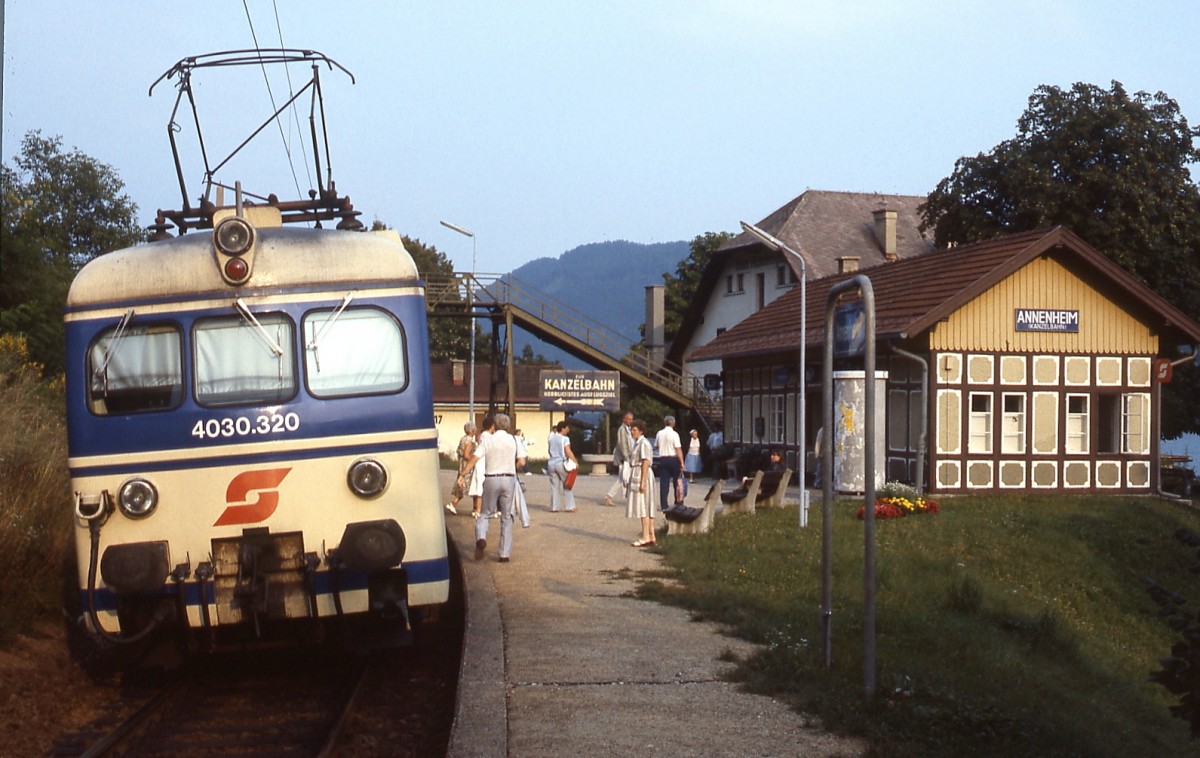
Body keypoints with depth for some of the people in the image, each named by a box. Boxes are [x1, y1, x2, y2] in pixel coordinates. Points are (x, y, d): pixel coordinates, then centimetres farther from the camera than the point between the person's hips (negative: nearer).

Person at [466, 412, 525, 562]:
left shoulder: (487, 440, -3)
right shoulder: (513, 440, 4)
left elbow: (474, 459, -10)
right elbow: (521, 461, 7)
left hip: (491, 479, -1)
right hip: (509, 479, 2)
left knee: (486, 513, 11)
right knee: (506, 517, 9)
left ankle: (481, 537, -19)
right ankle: (505, 553, 7)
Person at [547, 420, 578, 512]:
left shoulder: (551, 438, 8)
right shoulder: (565, 439, -9)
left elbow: (550, 451, 11)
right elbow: (568, 452, -14)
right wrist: (575, 462, -6)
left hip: (551, 463, 5)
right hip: (561, 463, -5)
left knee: (554, 486, 9)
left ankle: (554, 507, 7)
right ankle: (569, 507, 6)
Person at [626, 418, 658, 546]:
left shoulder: (643, 443, -14)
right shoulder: (637, 443, 16)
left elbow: (645, 463, -19)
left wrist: (642, 482, -23)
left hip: (642, 475, -10)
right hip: (636, 475, 10)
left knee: (643, 507, -8)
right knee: (647, 507, 10)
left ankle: (645, 537, -8)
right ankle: (651, 536, 12)